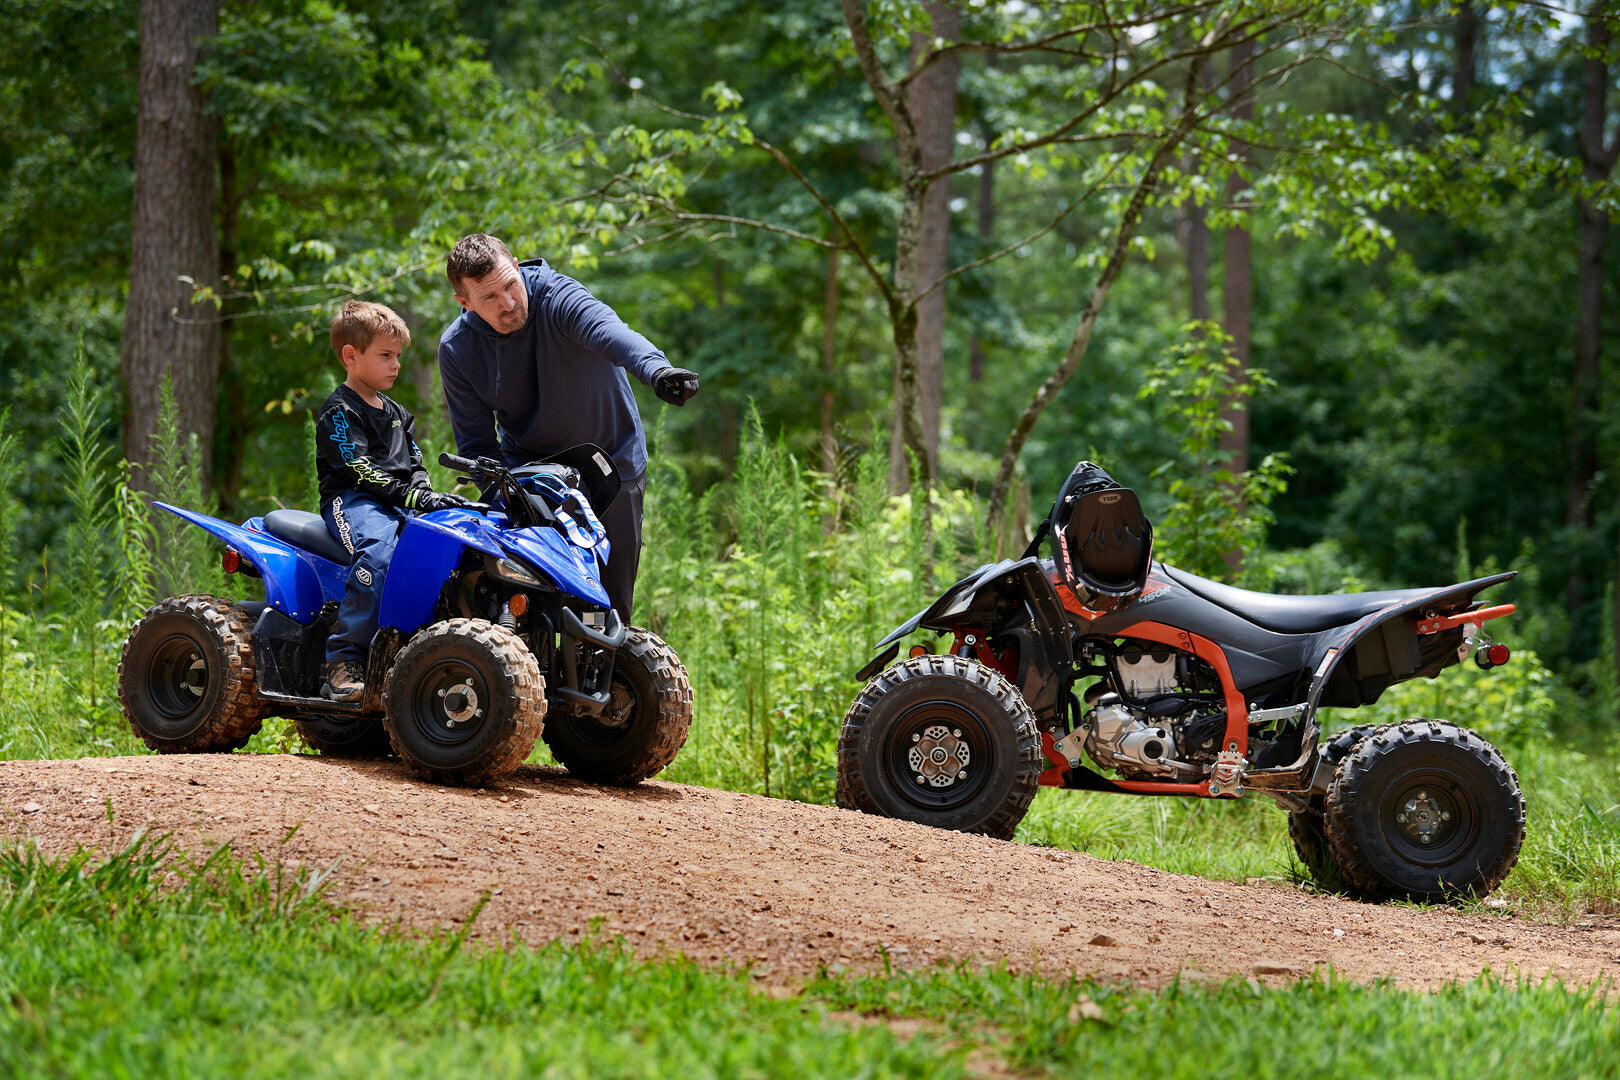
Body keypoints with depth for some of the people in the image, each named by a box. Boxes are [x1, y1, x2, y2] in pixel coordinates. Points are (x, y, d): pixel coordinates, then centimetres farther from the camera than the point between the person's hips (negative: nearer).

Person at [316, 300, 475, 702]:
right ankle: (343, 661, -39)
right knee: (379, 551, -39)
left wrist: (428, 494, 0)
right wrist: (415, 498, -22)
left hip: (402, 505, 7)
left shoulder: (398, 414, 26)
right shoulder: (339, 412, -2)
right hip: (351, 501, -7)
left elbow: (414, 467, 24)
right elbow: (360, 470, -13)